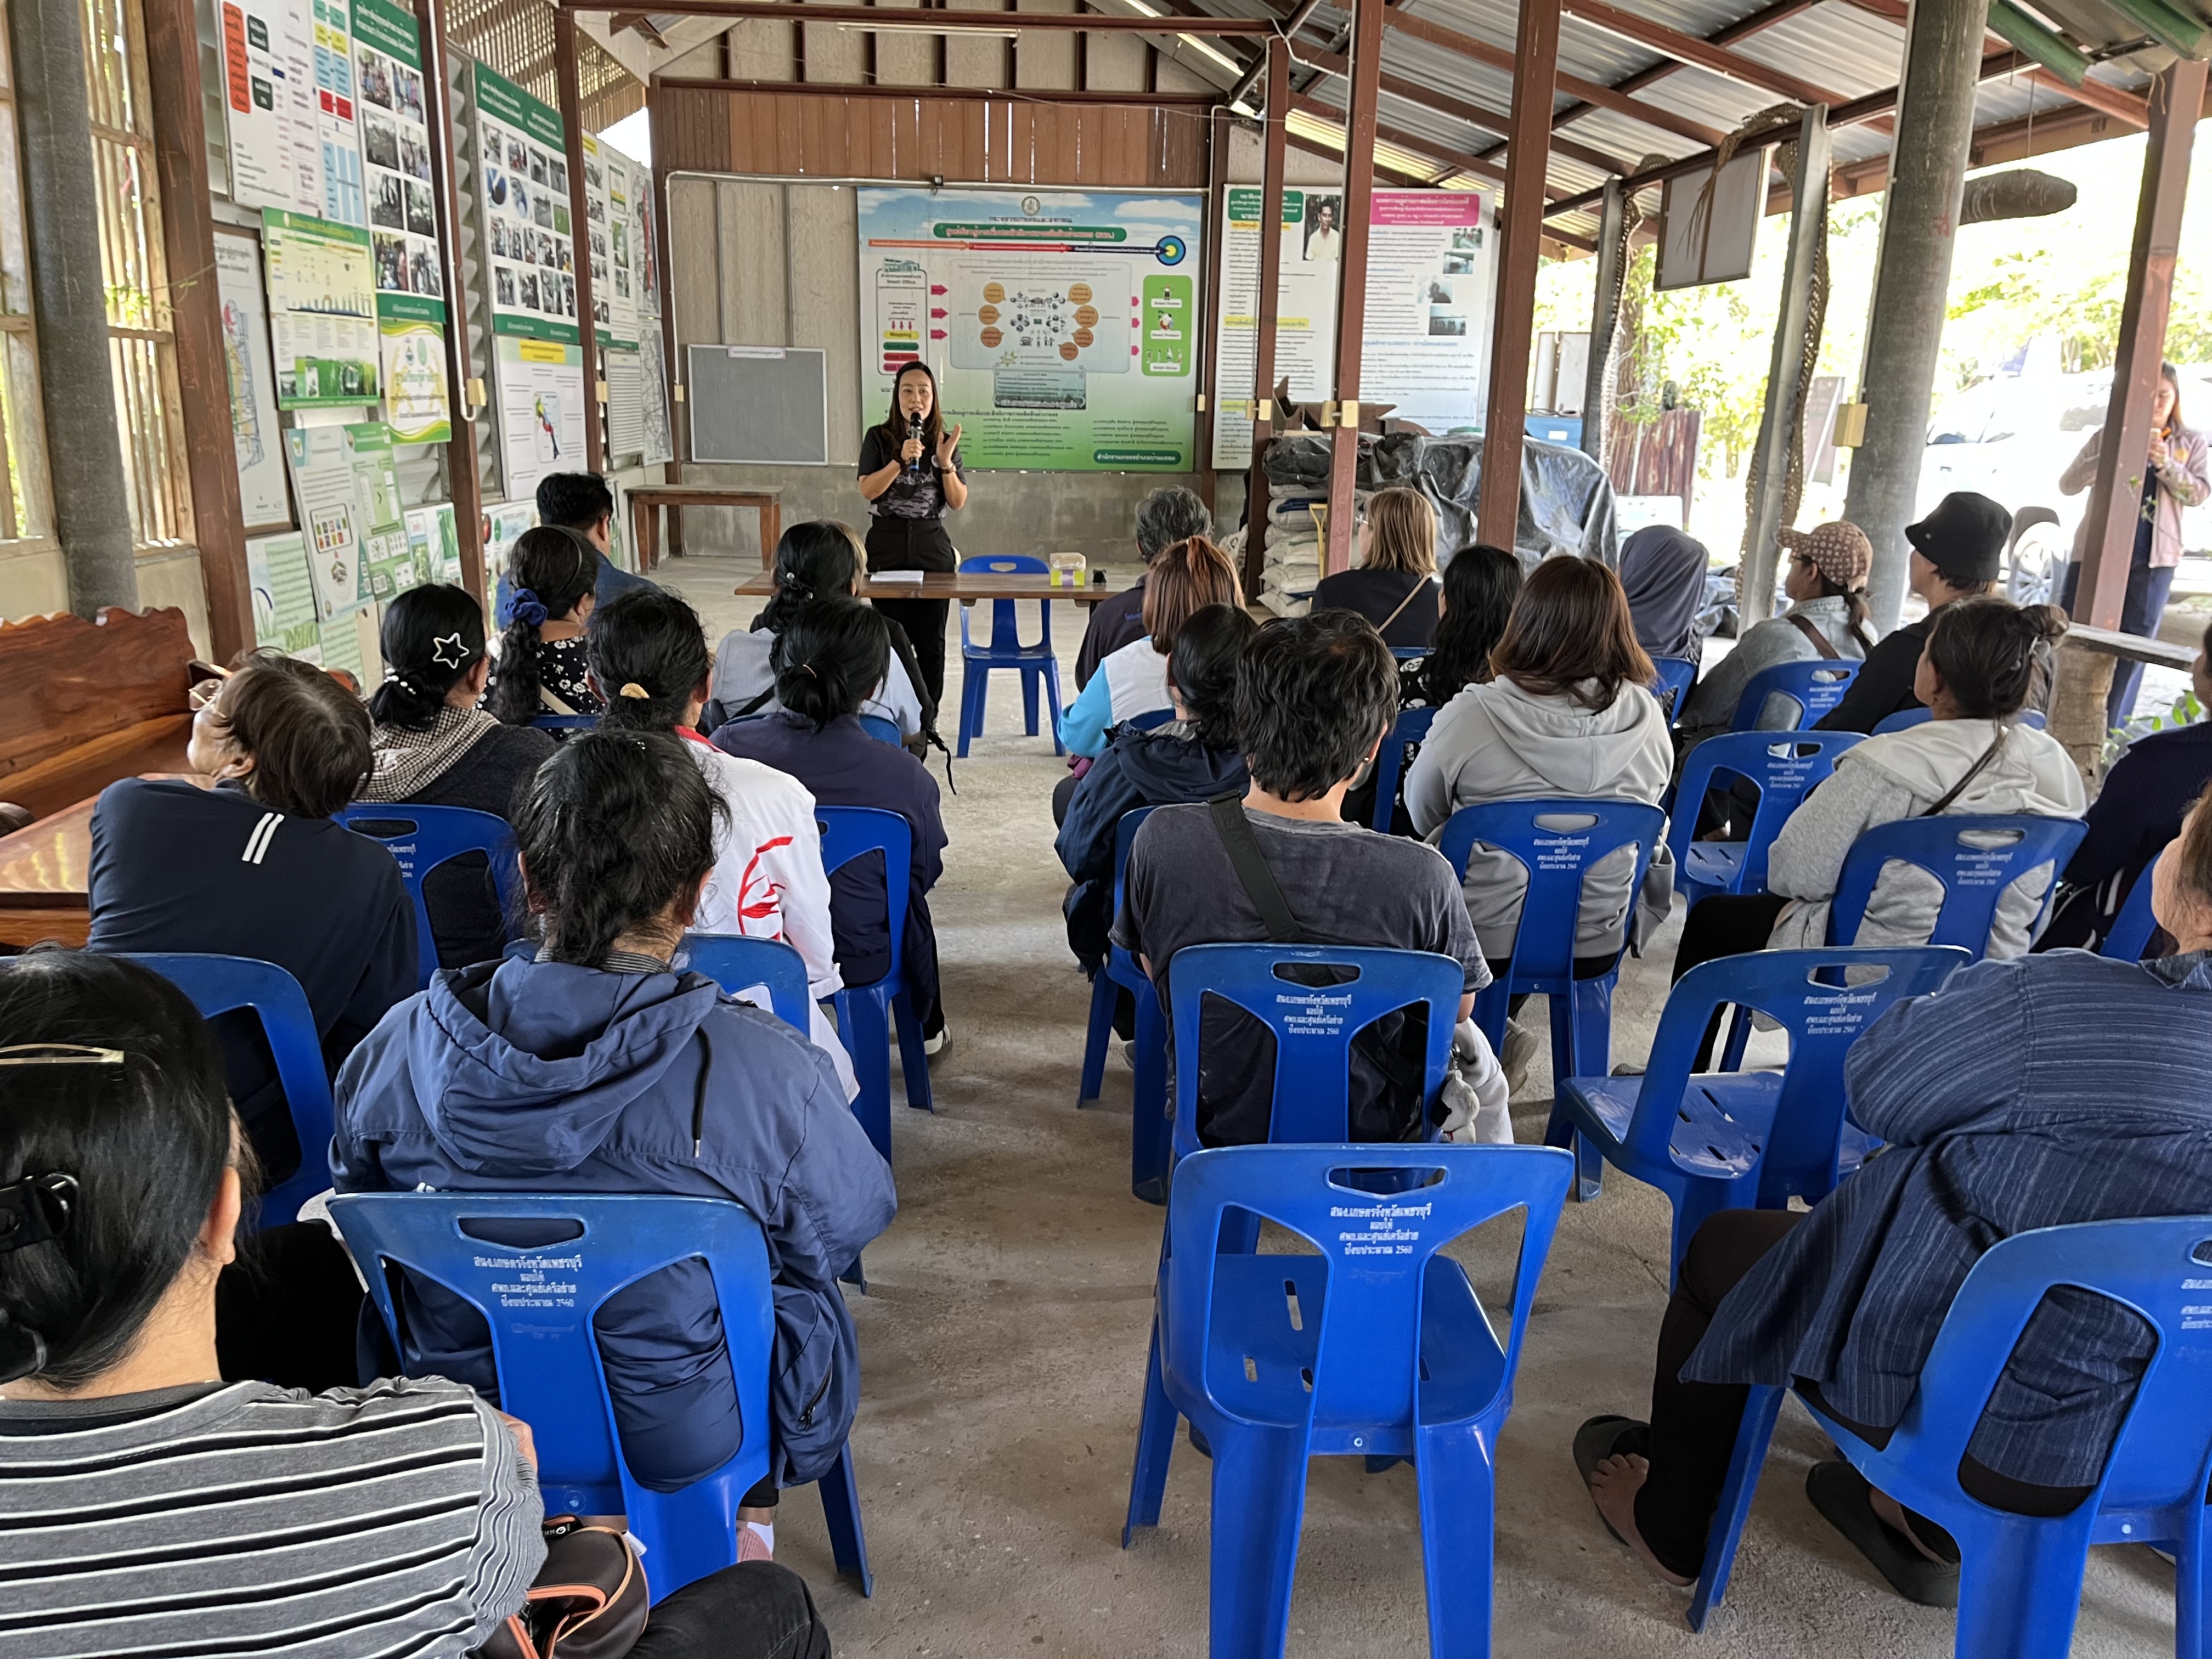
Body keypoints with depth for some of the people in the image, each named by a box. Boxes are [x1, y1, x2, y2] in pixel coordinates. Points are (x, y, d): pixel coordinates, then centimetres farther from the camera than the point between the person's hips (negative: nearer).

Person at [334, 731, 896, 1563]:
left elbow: (357, 1193, 1)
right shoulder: (763, 1073, -30)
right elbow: (854, 1218, -11)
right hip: (686, 1440, -3)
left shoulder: (399, 1049, -19)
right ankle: (749, 1515, 43)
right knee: (803, 1277, 26)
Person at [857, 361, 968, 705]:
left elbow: (958, 503, 2)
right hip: (887, 547, -1)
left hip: (932, 547, 1)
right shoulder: (878, 437, 2)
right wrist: (901, 460, -21)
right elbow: (867, 489, -9)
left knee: (930, 642, 4)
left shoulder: (945, 442, 6)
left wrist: (946, 463, -13)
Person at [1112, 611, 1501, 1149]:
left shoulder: (1163, 842, -24)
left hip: (1218, 1127, 2)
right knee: (1467, 1044, 33)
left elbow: (1158, 978, -4)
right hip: (1379, 1140, -2)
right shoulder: (1420, 876, -30)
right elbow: (1456, 1007, -8)